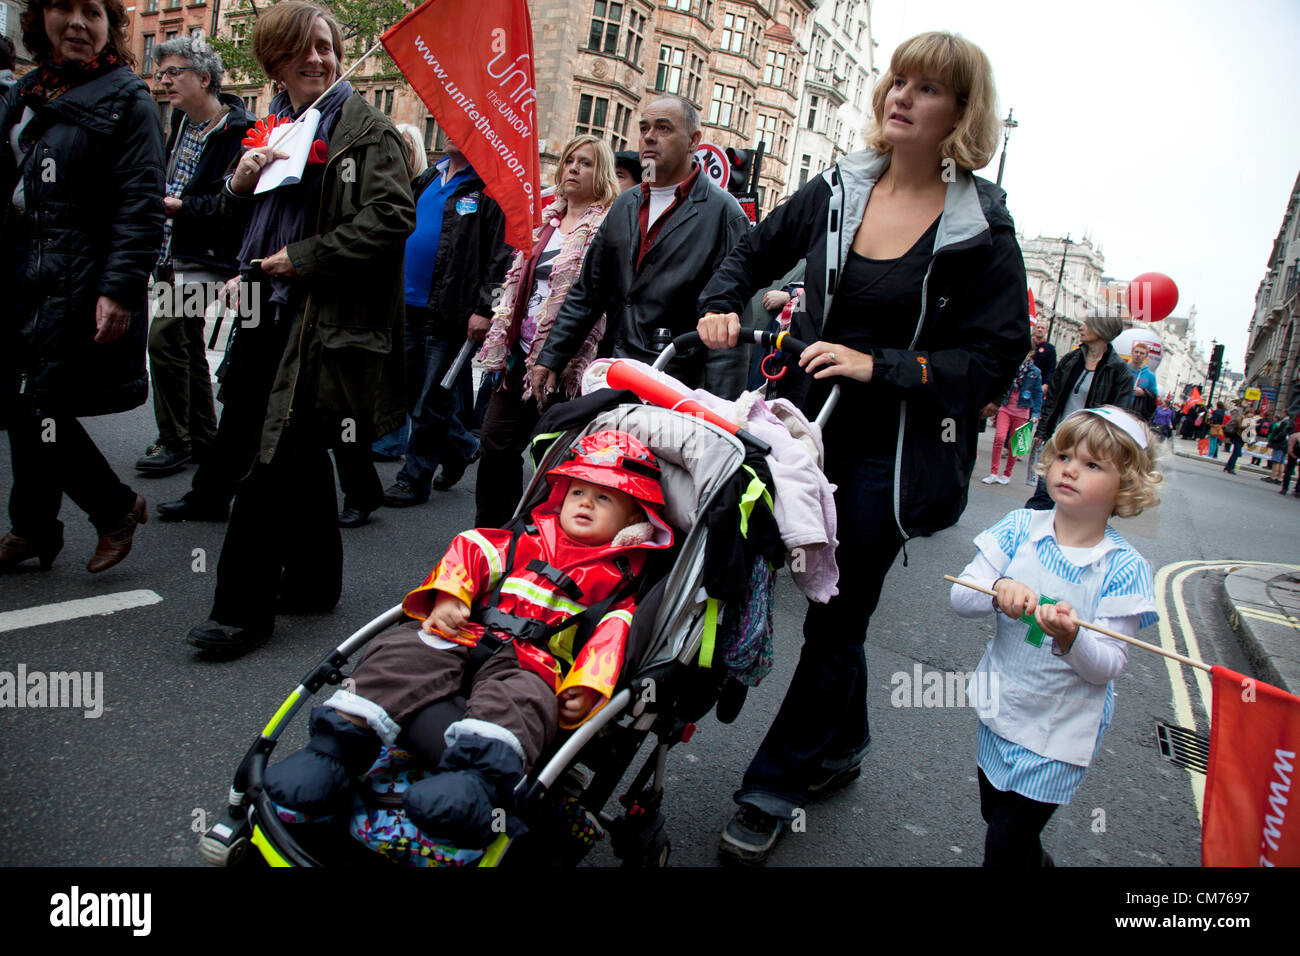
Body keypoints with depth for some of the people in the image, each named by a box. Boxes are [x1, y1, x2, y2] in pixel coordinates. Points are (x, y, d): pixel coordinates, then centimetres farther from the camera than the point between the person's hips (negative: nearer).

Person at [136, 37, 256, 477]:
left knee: (164, 336, -16)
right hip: (171, 253, 9)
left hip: (204, 259, -9)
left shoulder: (239, 131, -14)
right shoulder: (181, 119, 14)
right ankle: (202, 435, 25)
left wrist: (181, 206, -22)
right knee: (187, 342, 13)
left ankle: (175, 441, -3)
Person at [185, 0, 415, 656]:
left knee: (277, 460, -9)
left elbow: (391, 218, -15)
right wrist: (238, 184, 2)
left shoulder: (366, 129, -2)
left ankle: (243, 609, -2)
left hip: (328, 323, -7)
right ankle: (313, 580, 27)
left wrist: (302, 257, -14)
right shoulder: (268, 128, 19)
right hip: (273, 314, 7)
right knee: (302, 453, 14)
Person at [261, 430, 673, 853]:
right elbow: (472, 550, 17)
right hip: (466, 636, 4)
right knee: (404, 650, -20)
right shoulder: (525, 541, 26)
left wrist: (587, 686, -14)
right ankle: (339, 744, -27)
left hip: (531, 666, -4)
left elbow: (612, 633, 3)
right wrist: (447, 596, -3)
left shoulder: (618, 581, 17)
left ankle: (479, 777, -61)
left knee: (521, 697, -37)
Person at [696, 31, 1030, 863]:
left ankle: (773, 792, 18)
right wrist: (722, 305, -1)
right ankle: (843, 746, 40)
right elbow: (756, 252, 19)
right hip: (814, 424, 4)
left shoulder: (982, 230, -8)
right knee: (832, 605, 15)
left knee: (836, 619, 3)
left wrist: (879, 365, -21)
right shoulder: (838, 192, 5)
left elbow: (995, 359, -11)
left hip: (895, 452, -4)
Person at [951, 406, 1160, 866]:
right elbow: (960, 597, -13)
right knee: (994, 814, 24)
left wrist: (1071, 638, -35)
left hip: (1060, 728, -4)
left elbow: (1107, 667, -16)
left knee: (1004, 848, 1)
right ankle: (1037, 860, 52)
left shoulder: (1123, 568, -16)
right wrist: (999, 592, -33)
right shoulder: (1019, 528, -8)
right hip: (1001, 708, 4)